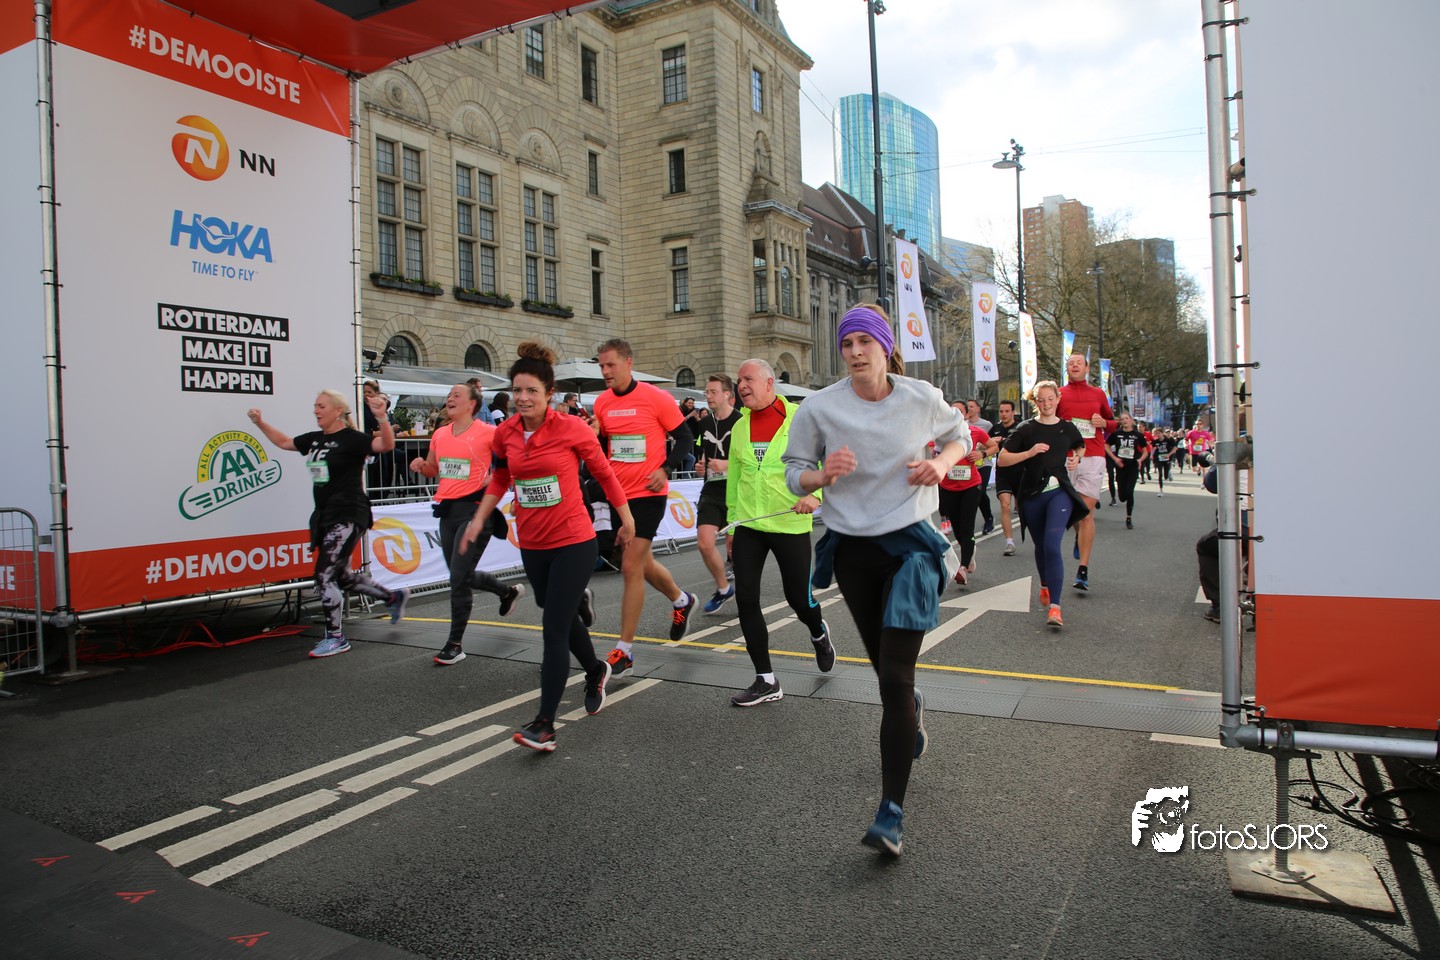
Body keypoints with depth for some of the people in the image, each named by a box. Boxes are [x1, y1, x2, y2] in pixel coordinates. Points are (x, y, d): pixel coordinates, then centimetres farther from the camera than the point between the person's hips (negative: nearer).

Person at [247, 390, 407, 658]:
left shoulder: (351, 439, -13)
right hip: (325, 516, 9)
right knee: (341, 575, 18)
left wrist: (381, 417, -43)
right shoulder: (314, 439, 12)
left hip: (348, 517, -9)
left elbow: (387, 445, -29)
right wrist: (260, 423, 22)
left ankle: (335, 638, 6)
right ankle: (394, 597, 35)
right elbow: (284, 442, 29)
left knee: (325, 575, -8)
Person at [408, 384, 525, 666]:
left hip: (475, 508, -7)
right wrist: (421, 465, 3)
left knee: (459, 579, -8)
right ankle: (508, 591, 43)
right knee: (462, 576, 16)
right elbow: (432, 470, 22)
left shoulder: (488, 432, -8)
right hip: (448, 510, 7)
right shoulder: (440, 435, 10)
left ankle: (455, 644, 5)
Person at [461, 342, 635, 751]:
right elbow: (500, 477, 18)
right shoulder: (505, 433, 0)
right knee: (562, 619, 20)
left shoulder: (572, 428, -13)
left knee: (554, 630, -8)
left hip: (573, 541, -5)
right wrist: (479, 518, 11)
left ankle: (544, 723, -3)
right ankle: (595, 671, 48)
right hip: (532, 543, 5)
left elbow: (604, 472, -1)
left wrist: (626, 517, 6)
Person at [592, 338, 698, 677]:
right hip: (618, 493, 6)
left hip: (648, 493, -6)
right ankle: (681, 600, 47)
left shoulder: (656, 398, -10)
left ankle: (624, 651, 0)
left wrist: (666, 469, -13)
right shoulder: (602, 403, 6)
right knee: (642, 563, 18)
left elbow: (683, 436, -2)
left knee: (631, 568, -10)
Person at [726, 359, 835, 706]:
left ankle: (819, 634, 44)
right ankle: (766, 681, 8)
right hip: (748, 526, 4)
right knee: (745, 599, -4)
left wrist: (815, 494, -27)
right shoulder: (740, 427, 7)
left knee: (799, 598, 6)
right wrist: (731, 520, 15)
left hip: (790, 525, -4)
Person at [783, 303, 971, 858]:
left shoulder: (921, 398, -5)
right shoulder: (820, 408, -7)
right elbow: (794, 474, 0)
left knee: (895, 678, -12)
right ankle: (913, 710, 56)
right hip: (851, 547, 2)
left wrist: (942, 463, -8)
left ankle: (892, 812, -6)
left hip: (910, 545, -2)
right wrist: (823, 475, -23)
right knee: (886, 670, 19)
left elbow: (960, 433, 14)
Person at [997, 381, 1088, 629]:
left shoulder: (1068, 428, 5)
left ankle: (1054, 606, -20)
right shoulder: (1026, 429, -1)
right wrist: (1029, 453, -17)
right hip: (1032, 494, 1)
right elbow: (1002, 459, -5)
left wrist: (1077, 459, 5)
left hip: (1059, 491, -1)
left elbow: (1081, 448, 27)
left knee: (1052, 545, -18)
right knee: (1041, 546, 16)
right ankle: (1045, 586, 45)